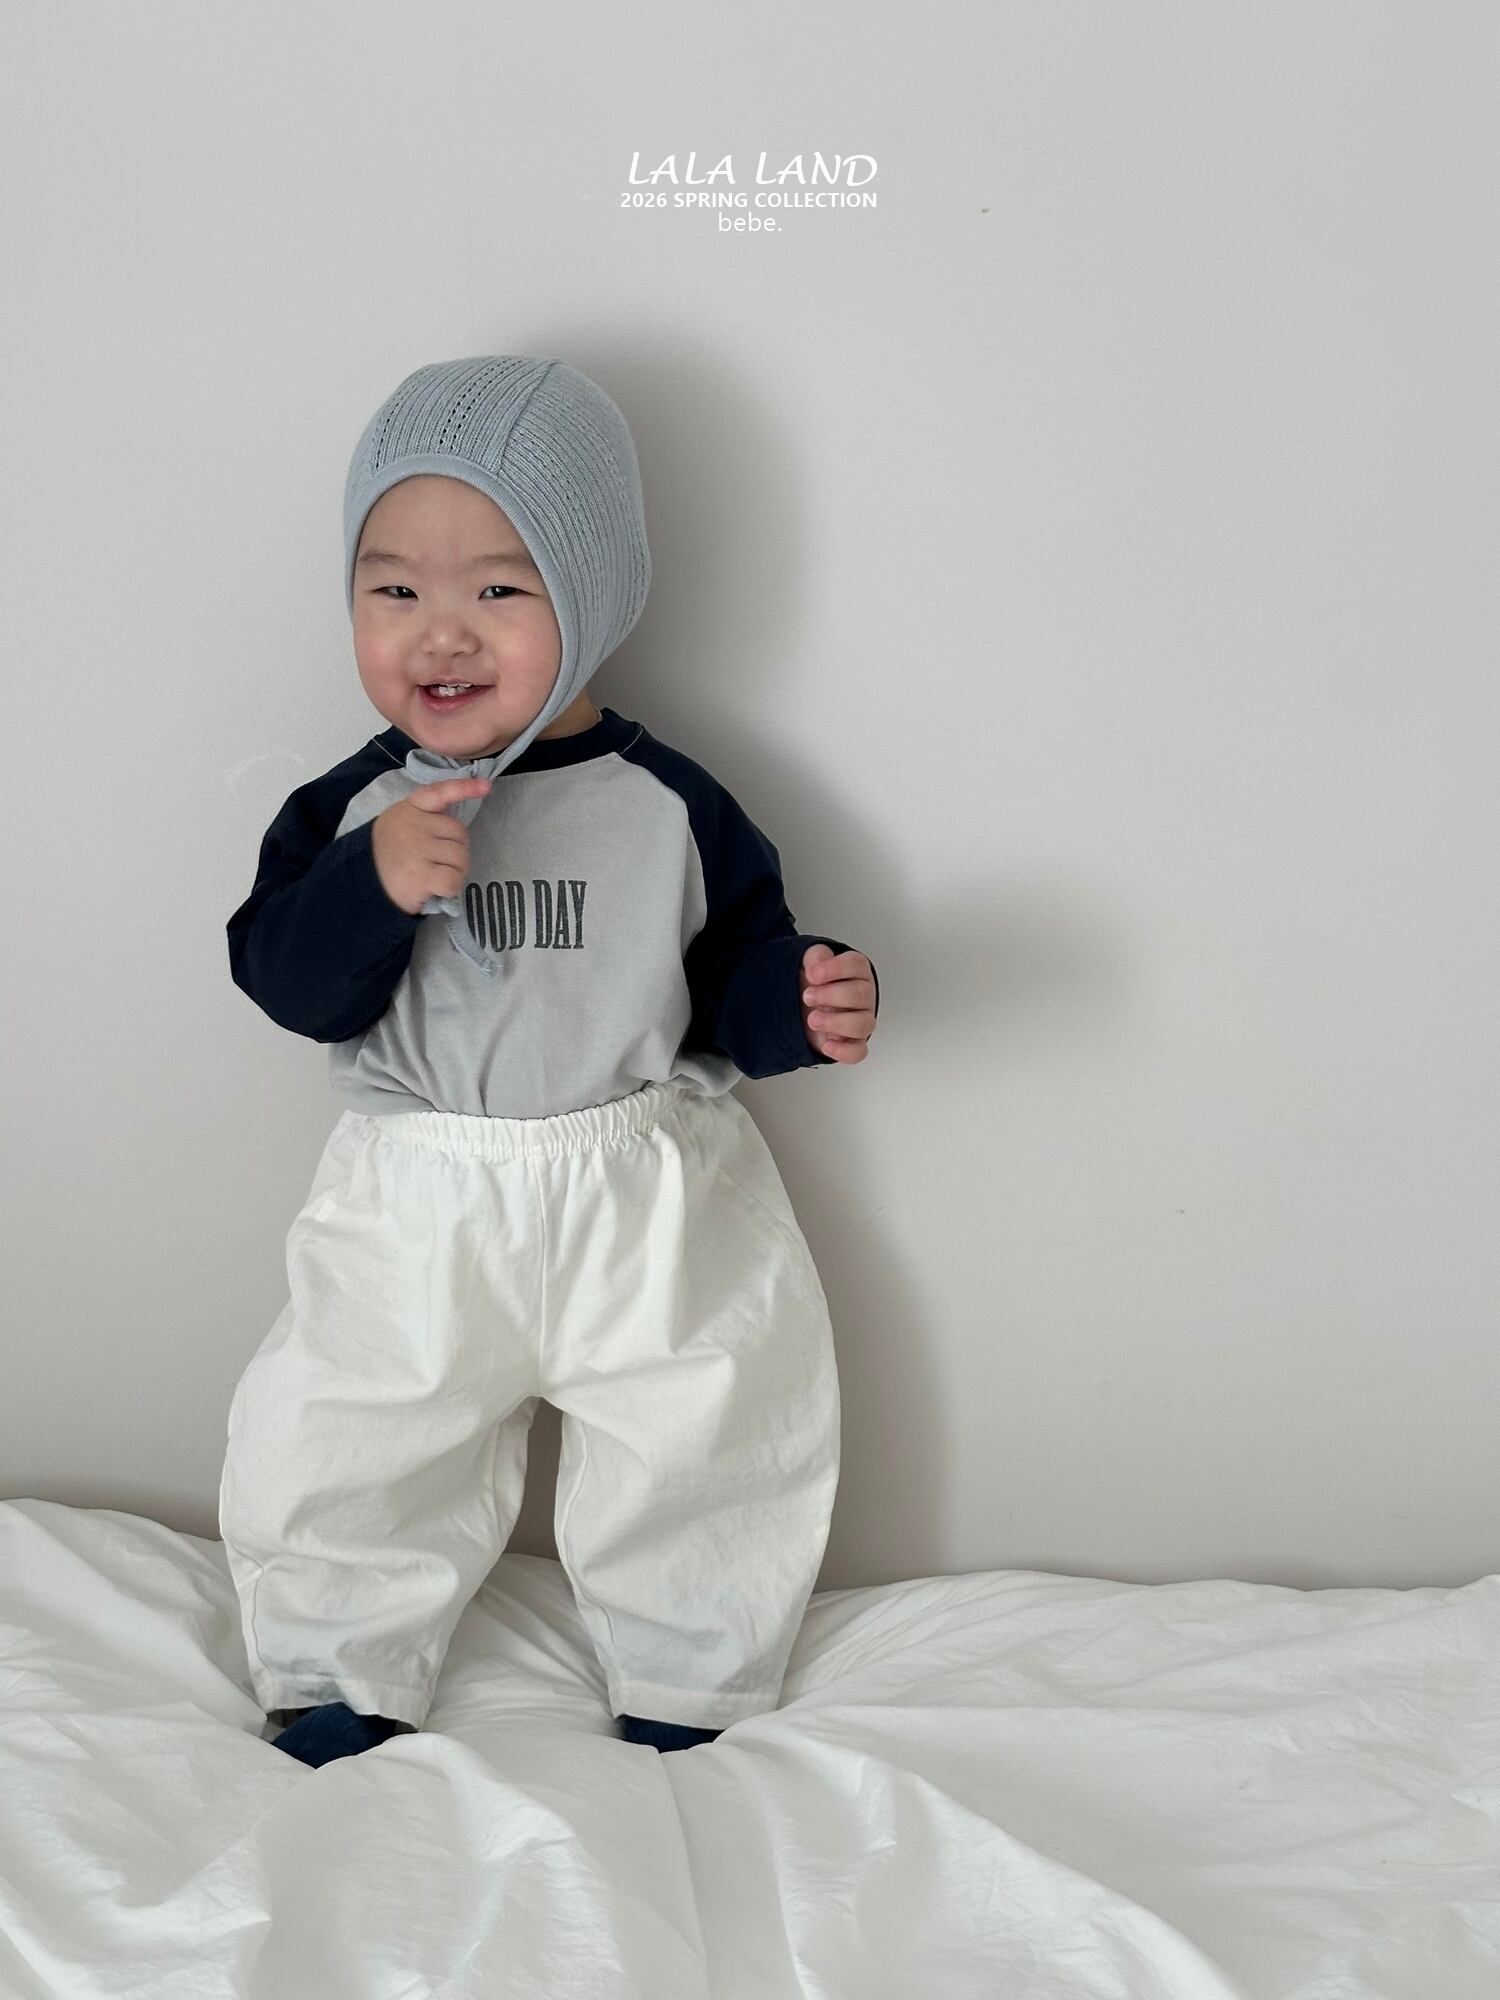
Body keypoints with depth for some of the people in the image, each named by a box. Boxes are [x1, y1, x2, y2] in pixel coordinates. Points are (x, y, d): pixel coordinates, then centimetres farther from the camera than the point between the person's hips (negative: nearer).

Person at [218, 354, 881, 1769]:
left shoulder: (667, 807, -7)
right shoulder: (347, 811, -5)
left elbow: (733, 976, 0)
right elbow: (289, 985, -12)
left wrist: (807, 1001, -21)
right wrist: (372, 885, -29)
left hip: (651, 1210, 0)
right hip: (412, 1212, 1)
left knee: (713, 1446, 11)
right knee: (333, 1447, 11)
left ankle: (687, 1698, 37)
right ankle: (336, 1681, 39)